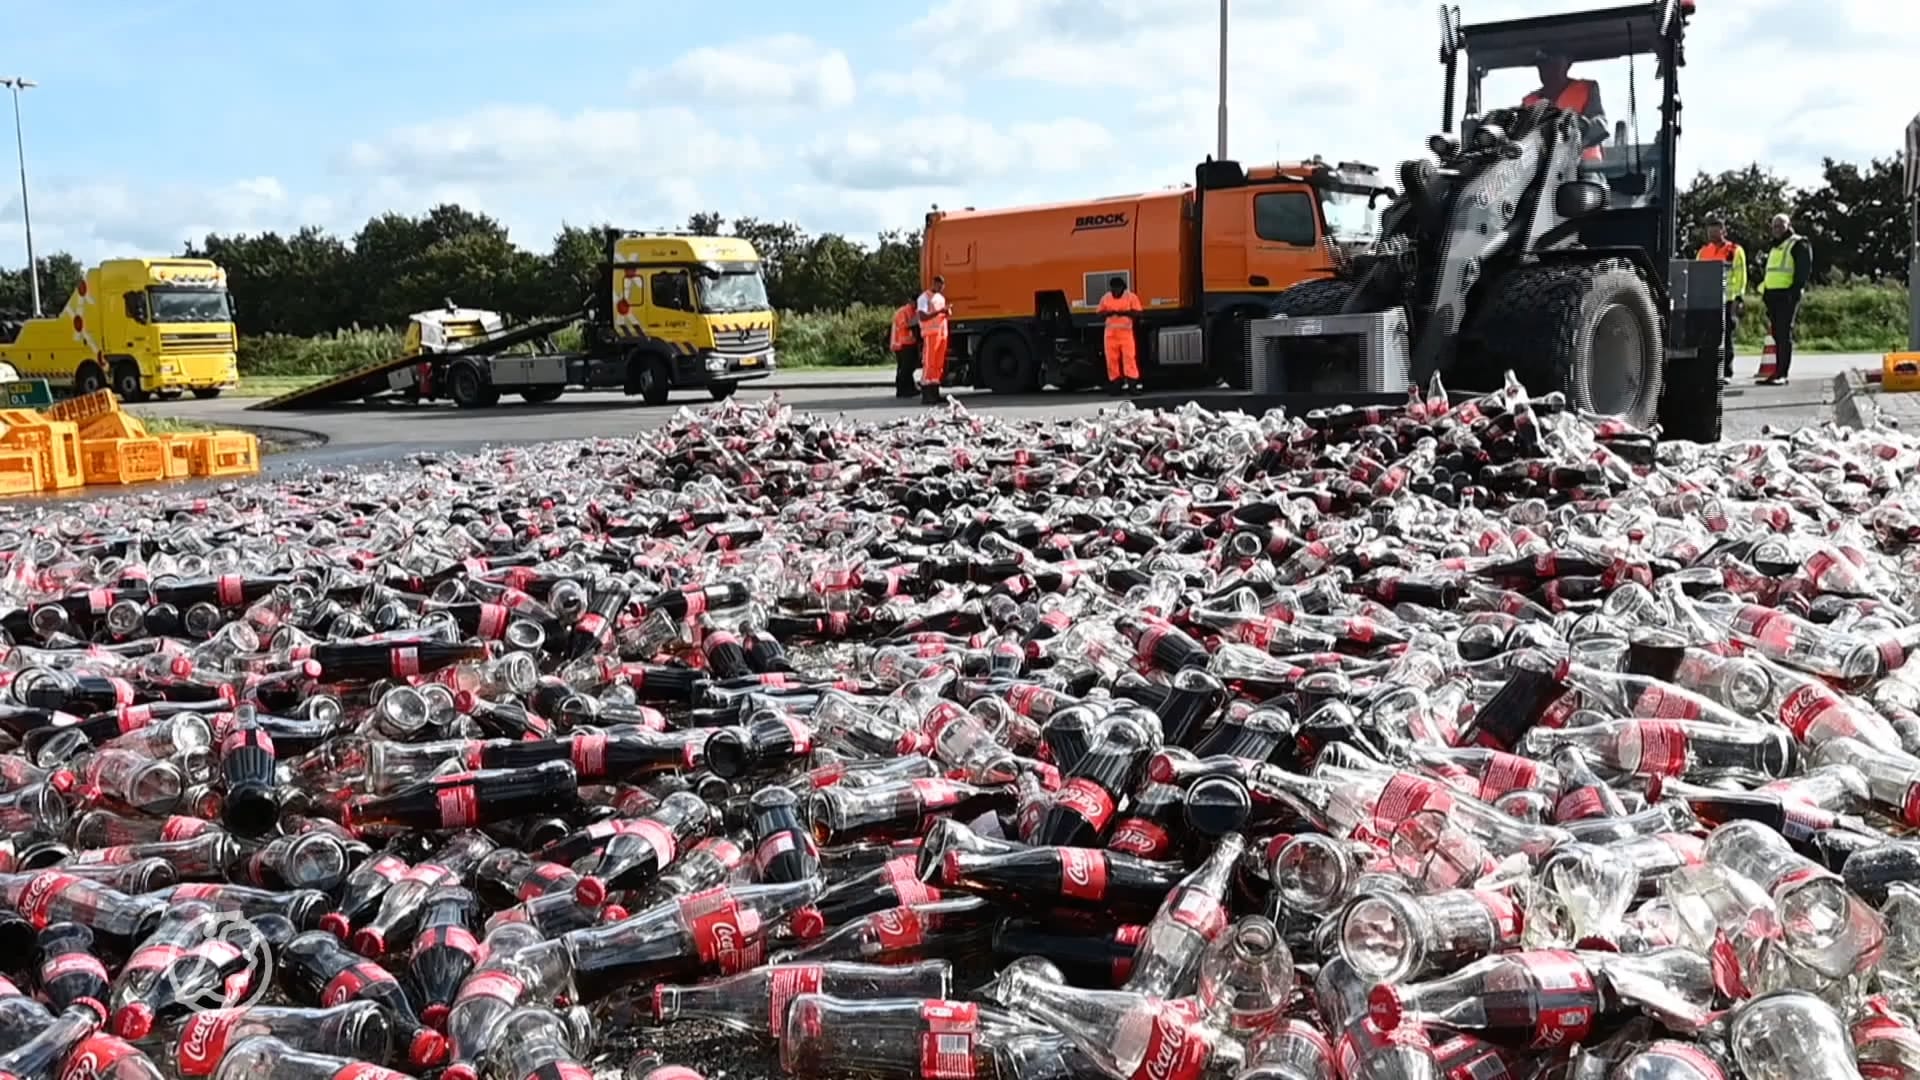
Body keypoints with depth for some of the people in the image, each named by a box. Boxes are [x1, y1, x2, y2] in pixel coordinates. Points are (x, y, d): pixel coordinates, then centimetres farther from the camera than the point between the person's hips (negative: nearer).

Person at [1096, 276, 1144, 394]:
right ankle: (1115, 386, 7)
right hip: (1111, 332, 3)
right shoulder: (1105, 298, 8)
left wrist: (1124, 312, -20)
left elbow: (1137, 313, -6)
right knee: (1112, 359, 1)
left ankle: (1132, 385, -10)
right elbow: (1100, 313, 10)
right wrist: (1109, 313, -11)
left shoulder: (1131, 297, -1)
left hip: (1126, 331, -3)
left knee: (1129, 358, -9)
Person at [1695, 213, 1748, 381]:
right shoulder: (1703, 251, 16)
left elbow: (1740, 277, -3)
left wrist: (1739, 298, -10)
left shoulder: (1735, 251, 2)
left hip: (1727, 301, -4)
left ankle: (1726, 373, 3)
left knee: (1725, 337, -2)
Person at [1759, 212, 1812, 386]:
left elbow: (1804, 271, -11)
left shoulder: (1799, 245, -2)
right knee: (1778, 335, 9)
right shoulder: (1775, 248, 25)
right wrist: (1765, 295, 19)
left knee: (1784, 335, -10)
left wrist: (1795, 293, -20)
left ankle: (1781, 374, -12)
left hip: (1787, 295, -9)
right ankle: (1778, 373, 11)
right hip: (1773, 296, 9)